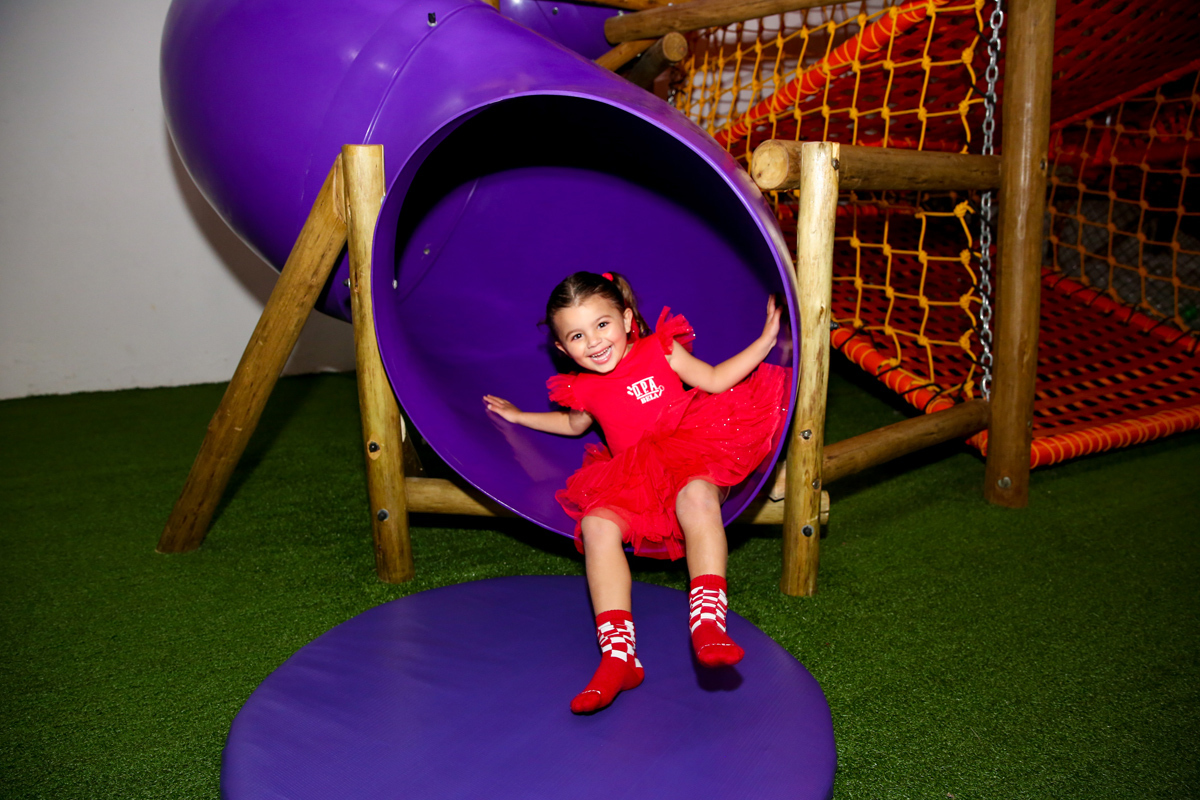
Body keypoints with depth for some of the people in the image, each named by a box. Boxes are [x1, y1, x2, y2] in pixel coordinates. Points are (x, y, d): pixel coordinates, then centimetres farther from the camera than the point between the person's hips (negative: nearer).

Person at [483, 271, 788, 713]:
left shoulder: (659, 350, 6)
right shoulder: (584, 389, 14)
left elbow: (715, 380, 6)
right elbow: (574, 424, 36)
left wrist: (764, 341, 0)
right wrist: (520, 417, 38)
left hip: (692, 453, -3)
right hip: (634, 482, 3)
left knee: (697, 495, -38)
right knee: (597, 523, -25)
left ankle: (707, 624, -45)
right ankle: (617, 653, -30)